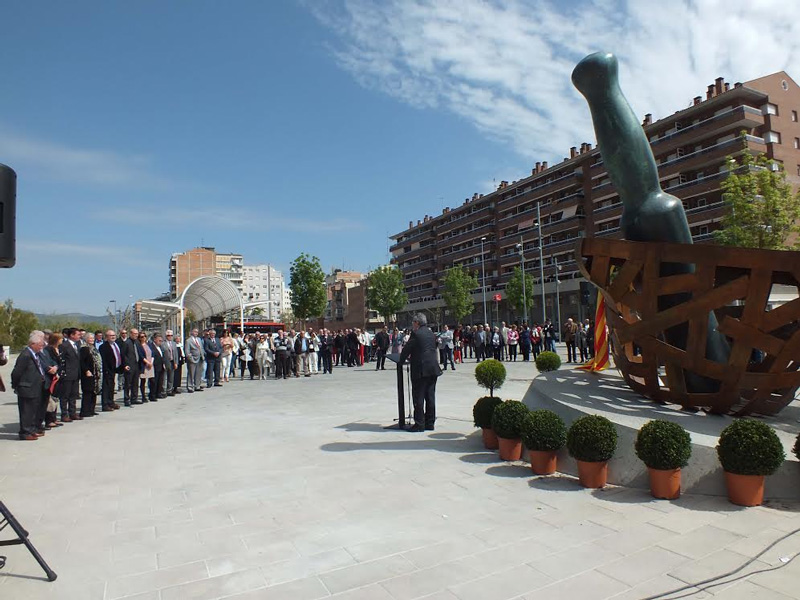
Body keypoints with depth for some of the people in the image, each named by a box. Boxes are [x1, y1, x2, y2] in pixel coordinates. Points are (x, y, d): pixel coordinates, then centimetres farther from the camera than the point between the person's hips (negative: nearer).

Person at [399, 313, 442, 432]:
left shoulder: (416, 334, -9)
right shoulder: (431, 334, 13)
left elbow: (407, 349, -7)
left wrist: (402, 360, 11)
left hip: (420, 370, -7)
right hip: (433, 369, 7)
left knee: (418, 397, 0)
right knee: (430, 396, 11)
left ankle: (419, 424, 1)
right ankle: (430, 423, 16)